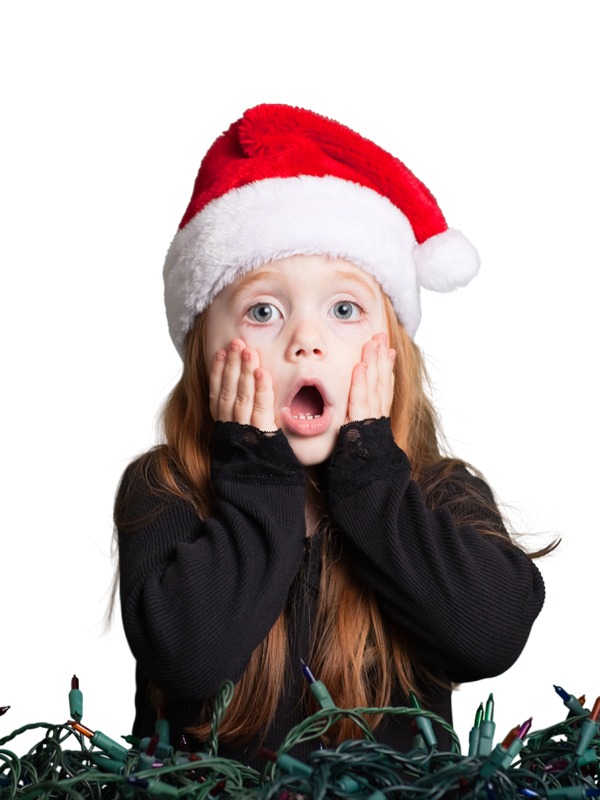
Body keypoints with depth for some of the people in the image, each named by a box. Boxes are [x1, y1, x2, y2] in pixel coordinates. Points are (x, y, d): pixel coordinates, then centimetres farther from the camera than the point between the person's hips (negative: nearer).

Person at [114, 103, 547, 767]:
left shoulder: (443, 493, 0)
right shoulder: (162, 490, -5)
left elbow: (493, 634, -17)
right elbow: (184, 651, -20)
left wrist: (364, 469, -13)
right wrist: (260, 472, -14)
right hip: (214, 785, -1)